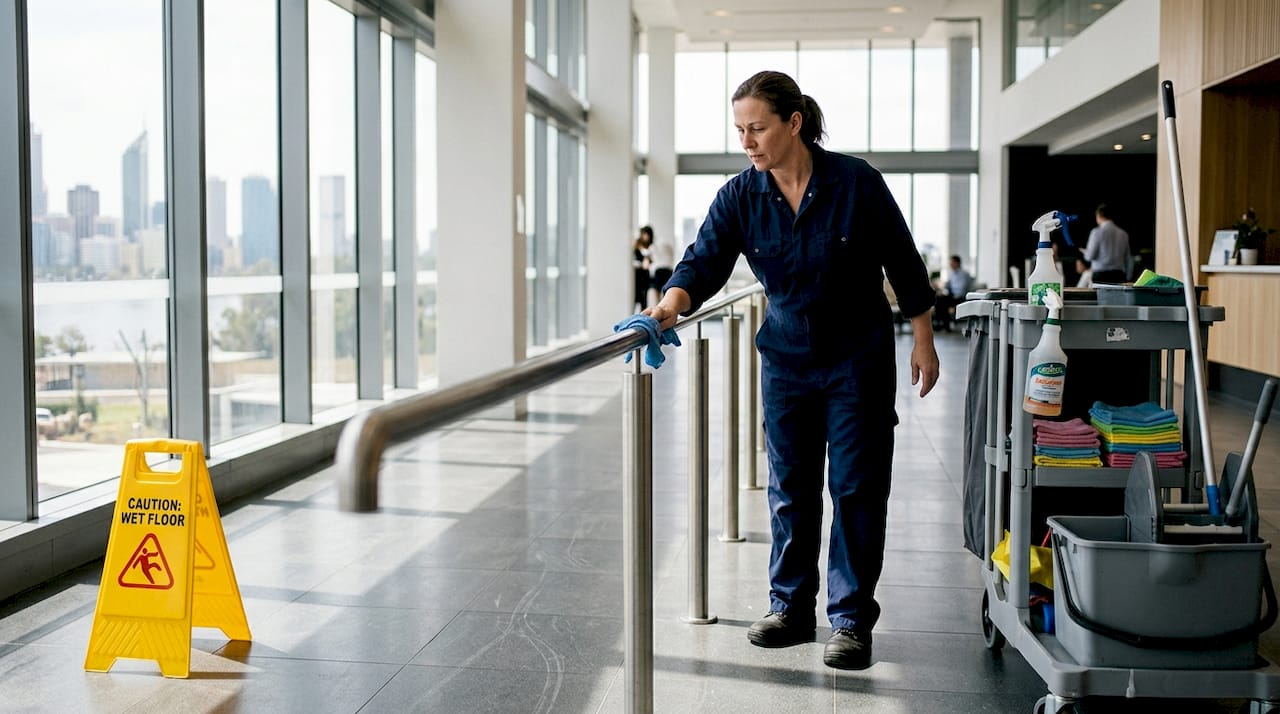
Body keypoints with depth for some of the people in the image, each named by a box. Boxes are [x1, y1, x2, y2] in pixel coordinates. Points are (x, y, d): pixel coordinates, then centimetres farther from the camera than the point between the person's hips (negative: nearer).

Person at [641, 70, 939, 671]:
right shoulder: (739, 197, -6)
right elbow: (705, 261, -15)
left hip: (858, 358, -3)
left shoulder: (856, 182, -13)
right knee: (790, 488, 9)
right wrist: (672, 302, -36)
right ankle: (791, 607, 23)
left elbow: (903, 262, -5)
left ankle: (851, 618, 11)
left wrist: (923, 340, -3)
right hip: (786, 358, 3)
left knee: (856, 487, 1)